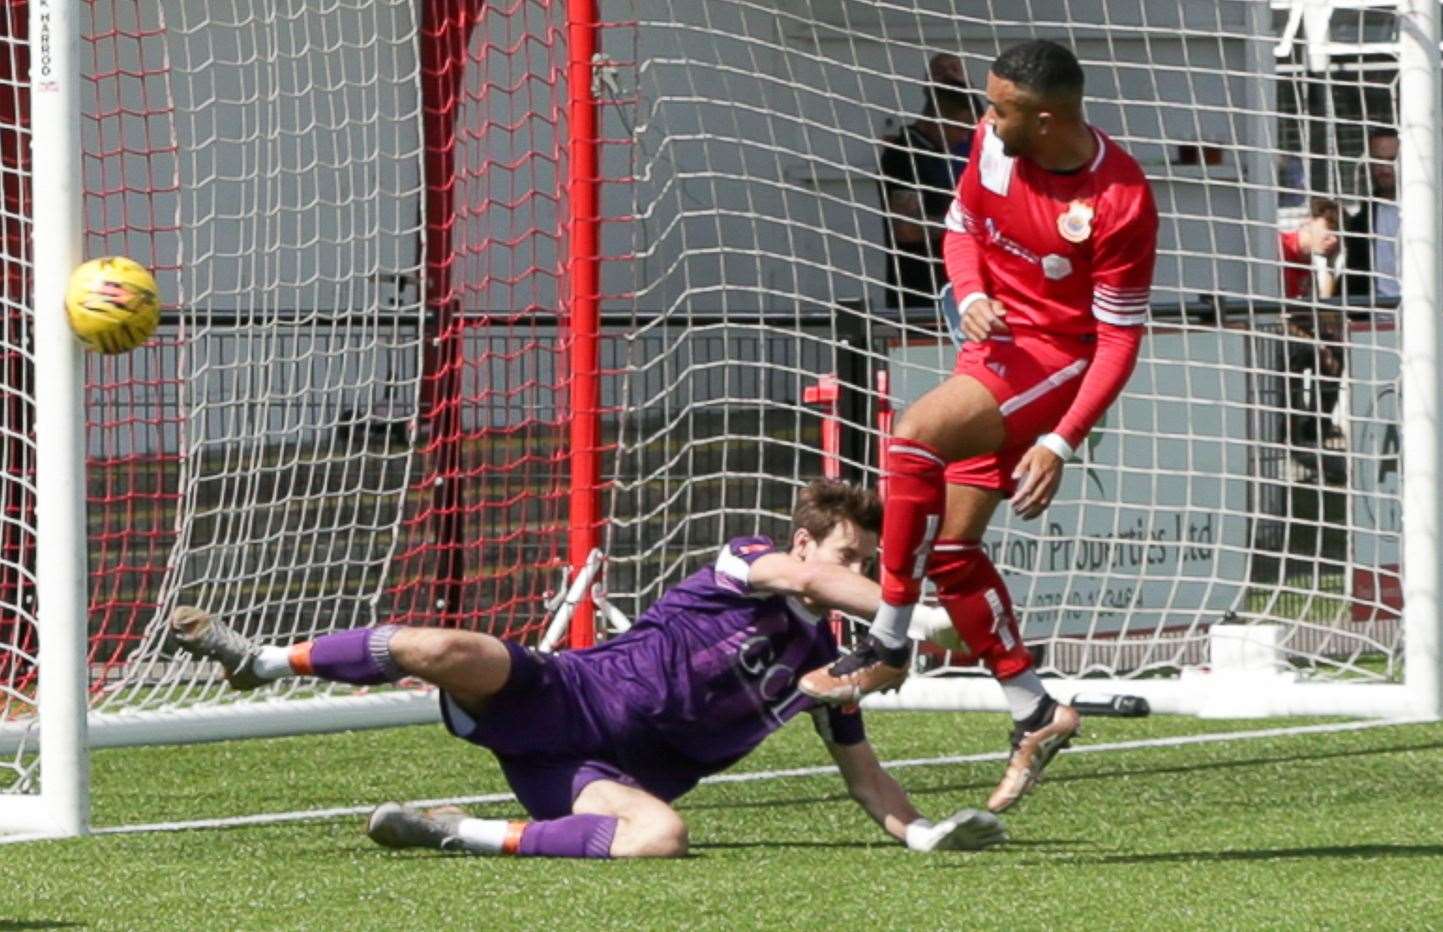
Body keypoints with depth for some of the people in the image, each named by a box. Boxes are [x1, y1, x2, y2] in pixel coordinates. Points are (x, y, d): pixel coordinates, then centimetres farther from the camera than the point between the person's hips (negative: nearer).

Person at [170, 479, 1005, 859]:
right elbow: (808, 584, -21)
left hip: (623, 775, 3)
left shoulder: (825, 667, 14)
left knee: (661, 838, -36)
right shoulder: (747, 565, 2)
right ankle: (264, 661, -9)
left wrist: (924, 832, 2)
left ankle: (472, 836, -25)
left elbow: (864, 774, 20)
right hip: (573, 698, -3)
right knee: (457, 652, -32)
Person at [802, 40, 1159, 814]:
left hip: (1059, 359, -8)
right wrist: (971, 296, -10)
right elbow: (961, 228, 13)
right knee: (950, 547, 6)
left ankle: (887, 646, -23)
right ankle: (1035, 715, 17)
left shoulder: (1121, 201, -23)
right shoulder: (993, 142, -6)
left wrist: (1061, 442, -24)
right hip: (995, 343, 8)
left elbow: (1120, 338, -17)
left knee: (917, 435, -32)